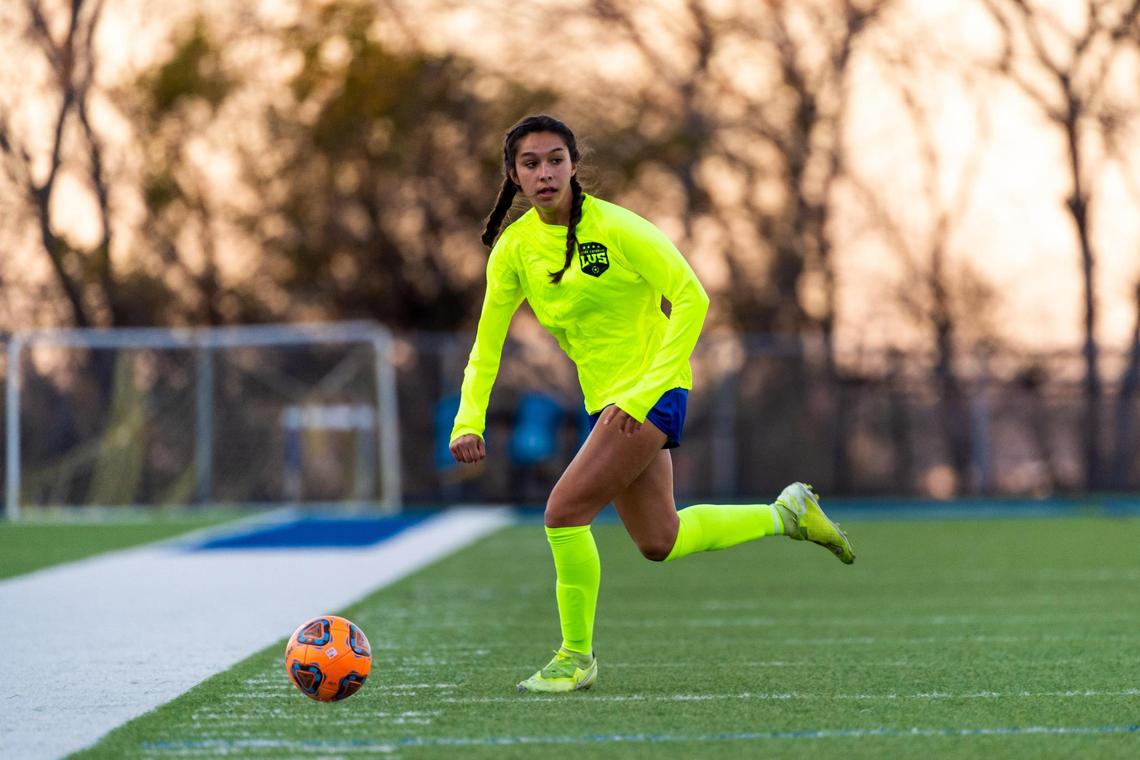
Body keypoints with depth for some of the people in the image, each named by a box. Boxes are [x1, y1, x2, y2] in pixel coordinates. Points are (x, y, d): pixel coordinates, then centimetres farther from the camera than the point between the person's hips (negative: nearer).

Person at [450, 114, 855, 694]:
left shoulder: (613, 227, -18)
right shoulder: (514, 248, 0)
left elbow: (691, 298, -18)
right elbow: (487, 342, 6)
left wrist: (645, 391, -23)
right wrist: (468, 421, -7)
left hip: (652, 392, -7)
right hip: (606, 401, 7)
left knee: (564, 511, -17)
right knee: (659, 543, 13)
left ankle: (576, 658, 0)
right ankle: (786, 513, 34)